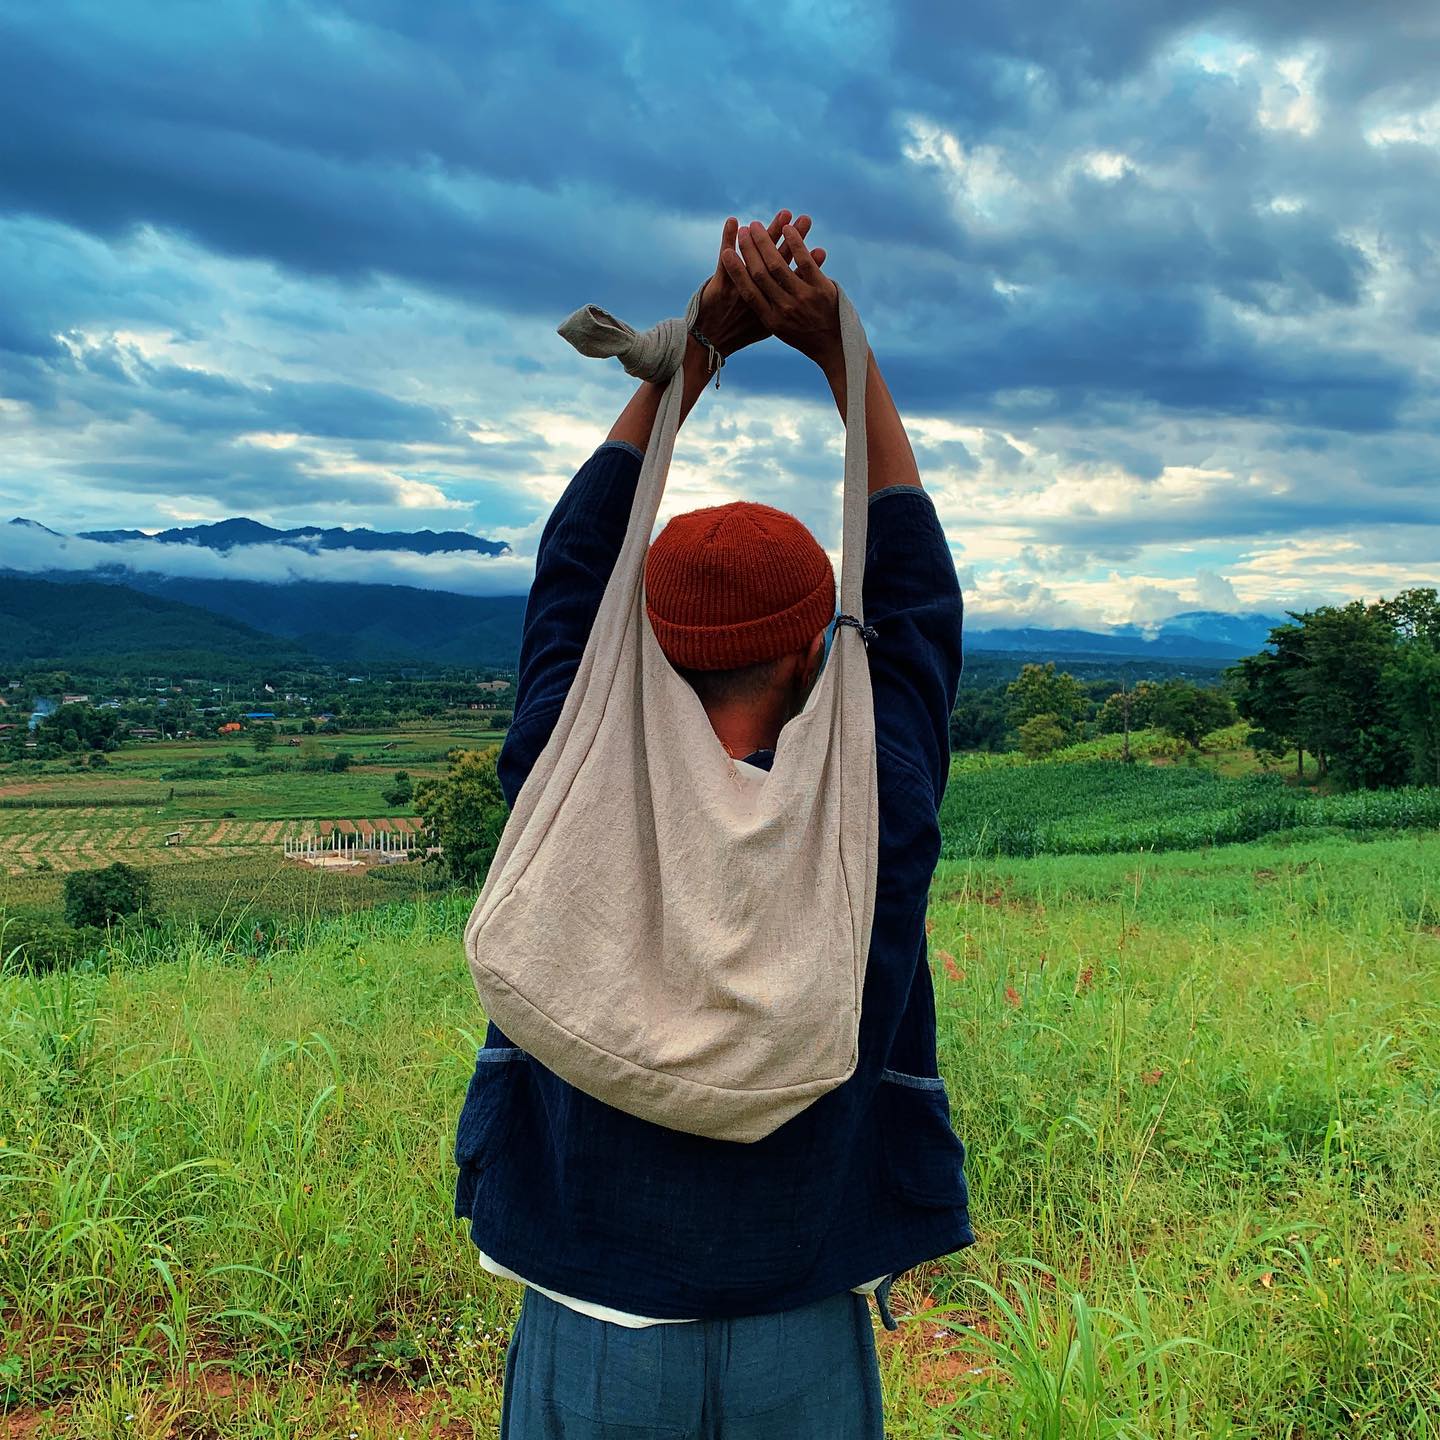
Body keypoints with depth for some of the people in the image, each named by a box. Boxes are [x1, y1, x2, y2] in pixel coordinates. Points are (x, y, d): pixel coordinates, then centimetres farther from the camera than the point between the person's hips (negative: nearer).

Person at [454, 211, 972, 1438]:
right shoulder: (877, 822, -16)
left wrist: (694, 349, 0)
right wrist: (838, 350, 0)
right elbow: (919, 602, 0)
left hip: (592, 1340, 1)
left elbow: (572, 573, 0)